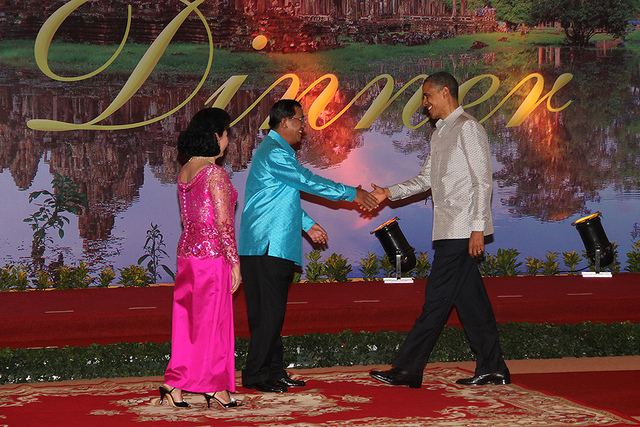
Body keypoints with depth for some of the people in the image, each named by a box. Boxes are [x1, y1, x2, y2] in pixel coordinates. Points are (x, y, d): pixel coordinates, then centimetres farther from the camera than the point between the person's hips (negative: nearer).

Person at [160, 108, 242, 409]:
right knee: (212, 320, 2)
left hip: (187, 251, 8)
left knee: (188, 318, 11)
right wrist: (234, 261, -12)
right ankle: (214, 387, 10)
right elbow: (223, 222, -18)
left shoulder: (184, 172, 9)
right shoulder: (215, 173, -16)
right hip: (213, 253, -7)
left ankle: (175, 384, 11)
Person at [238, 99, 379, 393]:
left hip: (276, 246, 11)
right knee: (268, 312, -9)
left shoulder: (278, 152, 23)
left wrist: (307, 225, 25)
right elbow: (308, 182, -14)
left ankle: (273, 371, 14)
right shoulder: (274, 153, -12)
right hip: (266, 246, -11)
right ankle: (255, 375, -5)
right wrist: (352, 194, -8)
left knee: (274, 312, 10)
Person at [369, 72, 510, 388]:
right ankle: (492, 369, 12)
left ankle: (408, 369, -5)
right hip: (450, 230, 9)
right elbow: (426, 178, 23)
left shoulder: (468, 128, -8)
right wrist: (390, 193, 10)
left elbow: (482, 180, -13)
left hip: (462, 230, -9)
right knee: (469, 299, 8)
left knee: (437, 297, -7)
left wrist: (478, 227, -18)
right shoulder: (440, 133, 21)